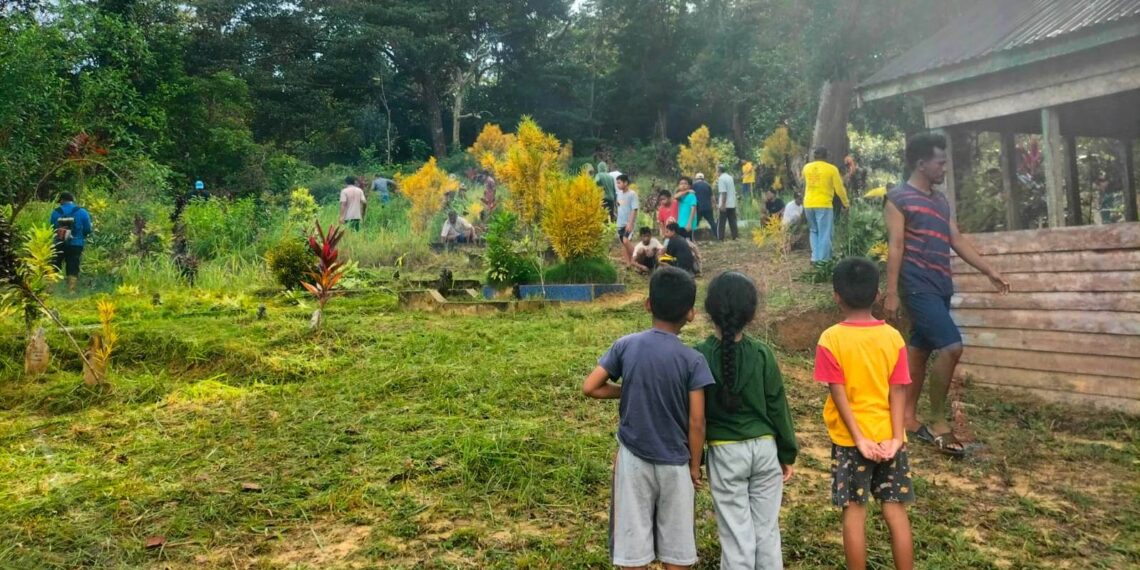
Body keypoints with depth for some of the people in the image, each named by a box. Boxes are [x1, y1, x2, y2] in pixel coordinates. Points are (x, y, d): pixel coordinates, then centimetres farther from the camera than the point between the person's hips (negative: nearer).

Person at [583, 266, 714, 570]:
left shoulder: (625, 346, -8)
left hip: (633, 457, 2)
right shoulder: (693, 360, -14)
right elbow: (696, 423, -12)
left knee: (633, 541, 10)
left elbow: (590, 387, -6)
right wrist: (695, 465, 1)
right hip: (674, 463, -1)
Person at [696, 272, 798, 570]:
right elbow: (778, 407, -2)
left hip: (725, 453, -2)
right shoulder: (762, 353, -8)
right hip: (765, 448, 2)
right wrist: (788, 453, 10)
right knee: (767, 529, 15)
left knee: (737, 534, 7)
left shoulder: (700, 356, -13)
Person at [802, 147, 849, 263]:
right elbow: (839, 189, -2)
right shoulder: (831, 169, -4)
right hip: (824, 204, -4)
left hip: (808, 204, 4)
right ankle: (822, 260, -1)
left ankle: (815, 257, 11)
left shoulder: (806, 167, 7)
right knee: (824, 234, 1)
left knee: (814, 232, 18)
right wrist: (846, 203, 11)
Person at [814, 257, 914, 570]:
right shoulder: (893, 337, -3)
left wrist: (859, 439, -12)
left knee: (854, 511, 6)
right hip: (888, 437, 2)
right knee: (895, 511, 9)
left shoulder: (830, 339, -11)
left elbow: (839, 394, -14)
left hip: (850, 438, -2)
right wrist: (896, 437, -8)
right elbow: (897, 392, -7)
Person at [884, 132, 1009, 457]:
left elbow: (957, 240, 20)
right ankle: (938, 424, -6)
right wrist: (891, 292, -16)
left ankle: (908, 417, 20)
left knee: (920, 350, 11)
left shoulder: (940, 200, 18)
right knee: (951, 346, -16)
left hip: (940, 287, 8)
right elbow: (895, 246, -12)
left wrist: (990, 272, 17)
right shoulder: (899, 199, -6)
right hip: (918, 287, -8)